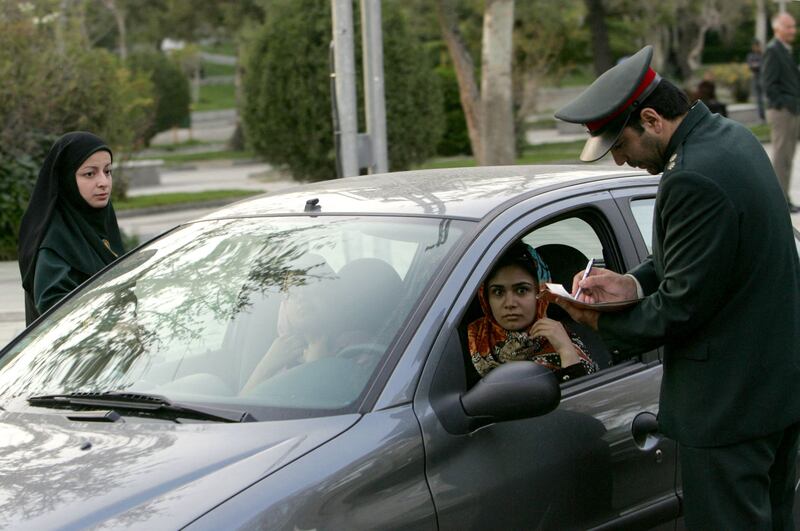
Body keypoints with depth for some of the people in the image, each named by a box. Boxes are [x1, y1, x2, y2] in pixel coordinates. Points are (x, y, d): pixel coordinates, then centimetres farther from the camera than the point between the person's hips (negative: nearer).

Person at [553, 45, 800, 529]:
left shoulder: (693, 180, -26)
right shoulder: (732, 137, 6)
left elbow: (682, 307, -21)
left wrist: (604, 325, -6)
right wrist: (635, 283, 3)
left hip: (730, 406, -10)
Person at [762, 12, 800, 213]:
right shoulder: (772, 50, -12)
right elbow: (768, 83, -17)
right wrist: (783, 104, -18)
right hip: (781, 112, -9)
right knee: (781, 156, -6)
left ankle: (784, 198, 15)